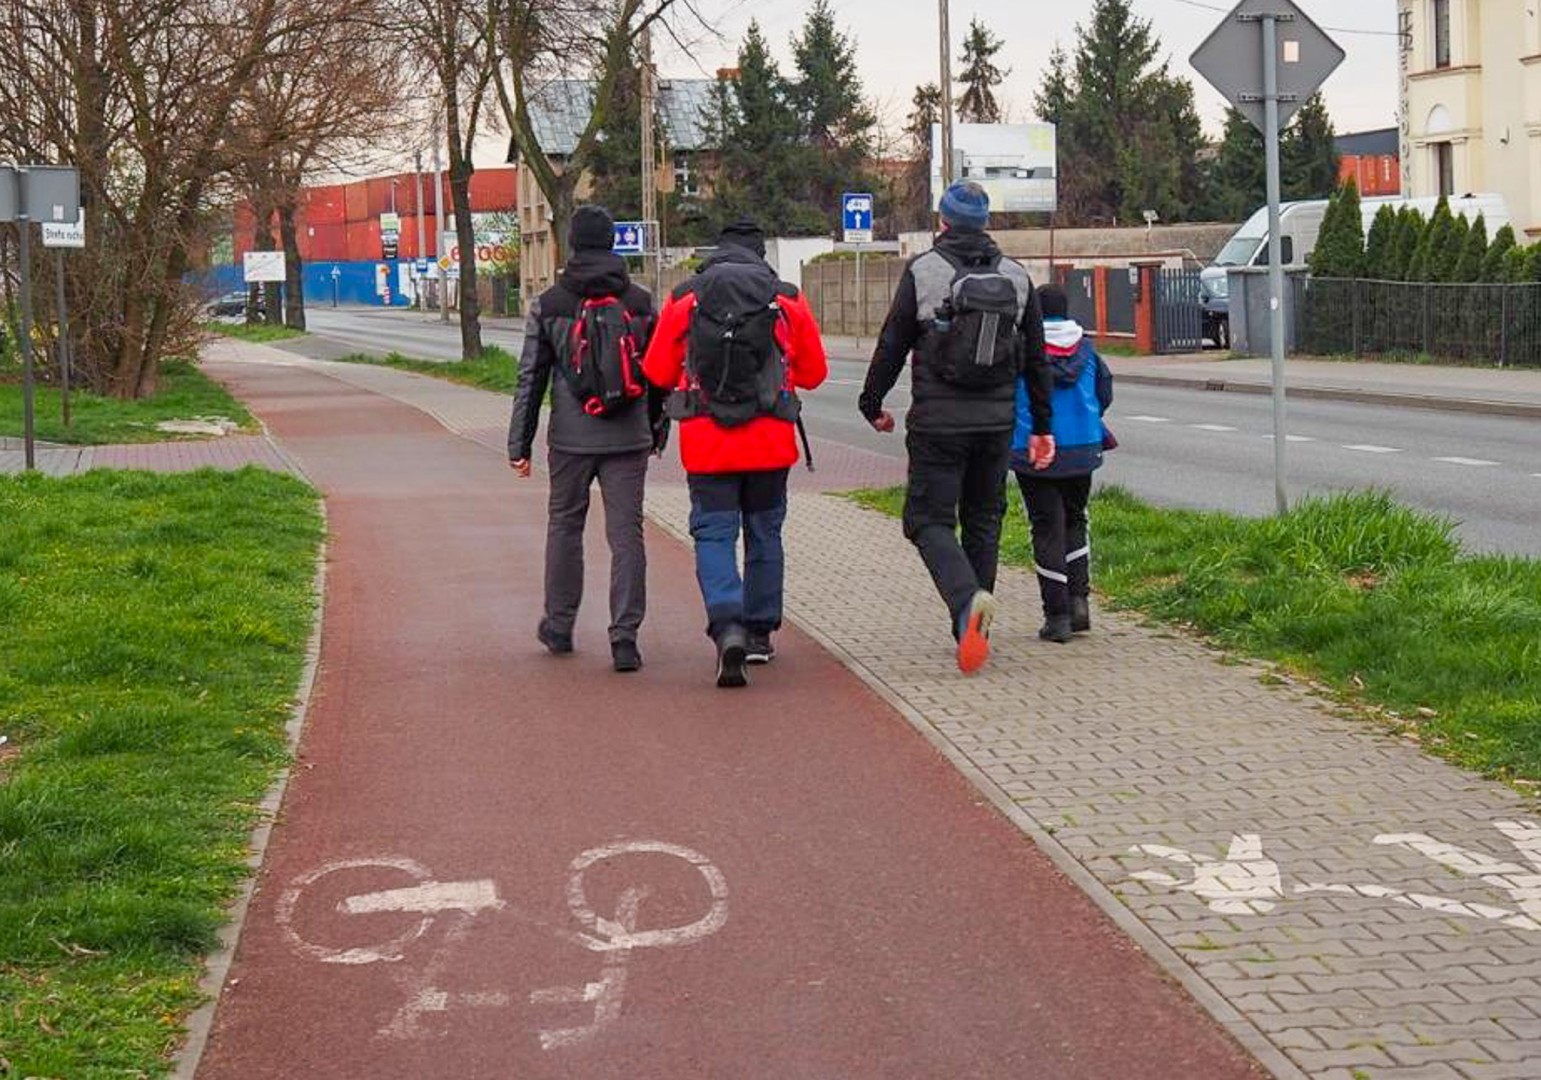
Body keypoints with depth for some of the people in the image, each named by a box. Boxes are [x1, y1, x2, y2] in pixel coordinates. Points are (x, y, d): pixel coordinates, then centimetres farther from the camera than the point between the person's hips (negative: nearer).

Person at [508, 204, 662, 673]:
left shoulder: (548, 305, -2)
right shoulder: (641, 303, 2)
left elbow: (530, 379, -1)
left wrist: (519, 445, 3)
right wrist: (654, 429, 22)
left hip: (572, 440, 0)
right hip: (628, 440, 0)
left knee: (564, 526, 16)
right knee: (626, 534, 1)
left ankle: (559, 626, 24)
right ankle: (625, 637, -5)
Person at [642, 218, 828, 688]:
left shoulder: (684, 300, 1)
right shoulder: (787, 300, 2)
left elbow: (657, 372, 5)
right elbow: (814, 371, 10)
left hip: (706, 440, -1)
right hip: (770, 441, 1)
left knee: (713, 533, 1)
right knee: (764, 533, 16)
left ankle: (728, 626, -20)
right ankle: (759, 633, 22)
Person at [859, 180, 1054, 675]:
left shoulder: (923, 272, -5)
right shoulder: (1017, 278, 7)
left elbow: (891, 346, -3)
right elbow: (1036, 360, 10)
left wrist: (872, 405, 10)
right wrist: (1041, 427, 17)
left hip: (938, 422, -4)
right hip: (997, 422, 4)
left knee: (929, 520, 0)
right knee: (983, 519, 14)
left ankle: (967, 598, -26)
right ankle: (971, 630, 16)